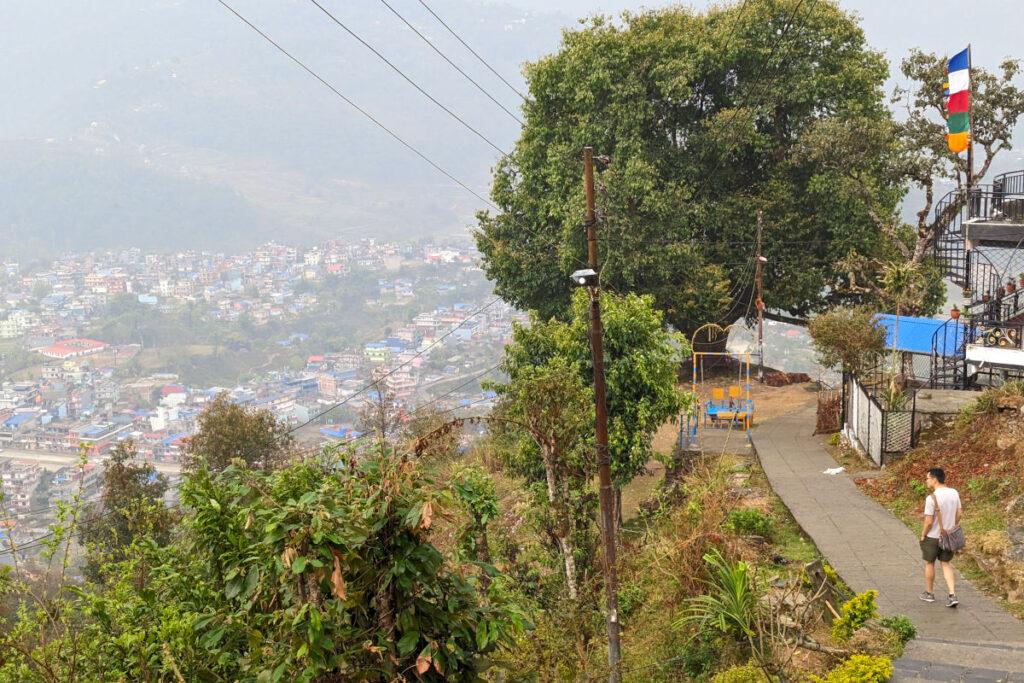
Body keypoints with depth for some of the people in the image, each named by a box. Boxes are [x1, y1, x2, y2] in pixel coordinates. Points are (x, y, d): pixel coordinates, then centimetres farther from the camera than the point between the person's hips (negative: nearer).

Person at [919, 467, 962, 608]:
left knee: (929, 563, 15)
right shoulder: (954, 493, -5)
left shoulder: (931, 498, -25)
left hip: (932, 537, -5)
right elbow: (958, 515, 4)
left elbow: (928, 522, -22)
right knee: (945, 564, 16)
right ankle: (952, 596, 4)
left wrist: (923, 534, -6)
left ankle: (929, 593, 29)